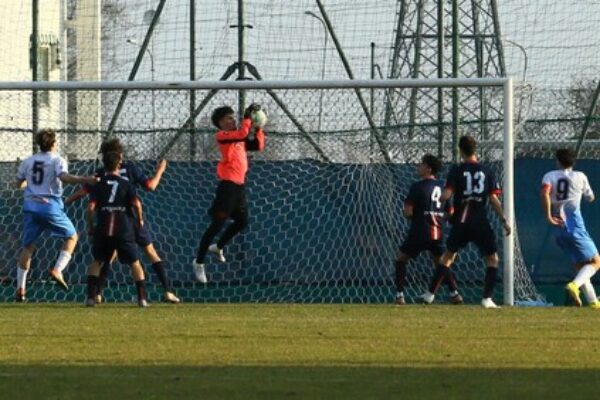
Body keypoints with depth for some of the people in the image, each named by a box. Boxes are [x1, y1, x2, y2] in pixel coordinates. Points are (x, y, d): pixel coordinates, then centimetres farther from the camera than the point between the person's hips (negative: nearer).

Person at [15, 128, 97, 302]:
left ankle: (20, 288, 6)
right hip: (50, 206, -4)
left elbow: (19, 184, 21)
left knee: (28, 246, 11)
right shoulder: (57, 160, -3)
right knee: (71, 236, 13)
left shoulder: (27, 162, 12)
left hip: (30, 205, 4)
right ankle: (58, 270, -7)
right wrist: (85, 180, -32)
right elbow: (64, 177, -22)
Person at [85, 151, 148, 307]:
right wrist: (140, 219, 10)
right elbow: (136, 203, -7)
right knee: (134, 262, 8)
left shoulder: (98, 184, 4)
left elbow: (91, 207, -3)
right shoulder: (126, 183, 3)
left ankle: (91, 297, 2)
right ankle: (142, 298, 0)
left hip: (103, 229, 1)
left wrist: (90, 226, 8)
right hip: (124, 228, -1)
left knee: (97, 261, 14)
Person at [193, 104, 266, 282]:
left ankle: (218, 247, 37)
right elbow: (242, 134, -25)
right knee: (217, 224, -7)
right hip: (228, 184, -9)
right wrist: (248, 116, -18)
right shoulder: (222, 136, -9)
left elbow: (258, 146, 16)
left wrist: (258, 128, 7)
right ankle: (199, 261, -2)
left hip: (239, 184, 9)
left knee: (242, 222, 19)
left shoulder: (238, 138, 16)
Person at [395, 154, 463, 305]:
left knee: (401, 259, 11)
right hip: (438, 233, 5)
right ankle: (455, 293, 10)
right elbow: (451, 213, 12)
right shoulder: (443, 187, 9)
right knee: (441, 262, 23)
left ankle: (399, 295, 1)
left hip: (419, 231, -5)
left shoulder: (417, 187, -10)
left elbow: (408, 212, -13)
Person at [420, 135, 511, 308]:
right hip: (481, 223, -1)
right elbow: (494, 199, -2)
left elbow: (446, 195, -12)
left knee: (449, 255, 16)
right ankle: (487, 299, -2)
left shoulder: (457, 171, -3)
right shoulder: (486, 171, 2)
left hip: (461, 222, 1)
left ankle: (430, 294, 14)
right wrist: (504, 220, 2)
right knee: (492, 258, 10)